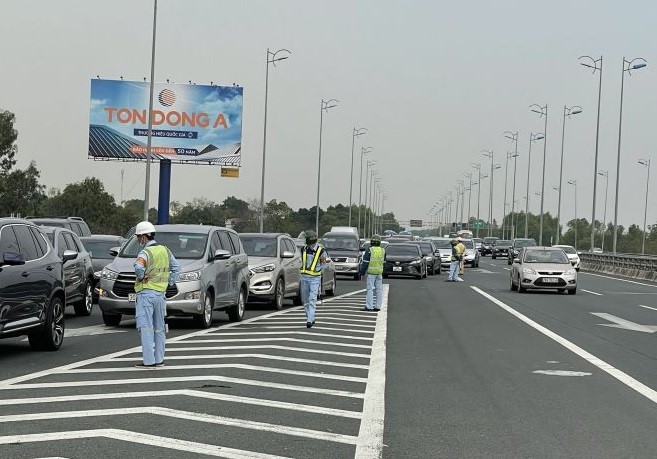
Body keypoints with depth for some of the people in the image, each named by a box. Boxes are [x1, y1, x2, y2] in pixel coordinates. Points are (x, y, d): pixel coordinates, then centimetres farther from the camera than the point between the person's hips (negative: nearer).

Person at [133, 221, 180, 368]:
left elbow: (139, 268, -33)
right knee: (159, 328, 14)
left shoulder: (145, 253, -14)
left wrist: (141, 276, -14)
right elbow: (176, 266, 16)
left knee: (146, 328, -6)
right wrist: (170, 282, 15)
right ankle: (159, 359, 18)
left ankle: (149, 361, -9)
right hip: (161, 293, 7)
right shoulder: (164, 250, 9)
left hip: (146, 293, -7)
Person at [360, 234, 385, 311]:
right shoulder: (382, 251, 4)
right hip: (379, 273, 5)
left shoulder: (369, 250, -11)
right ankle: (378, 306, 10)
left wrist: (362, 273, -4)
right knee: (379, 290, 8)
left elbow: (365, 263, -11)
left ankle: (369, 306, -7)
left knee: (370, 289, -4)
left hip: (371, 273, -5)